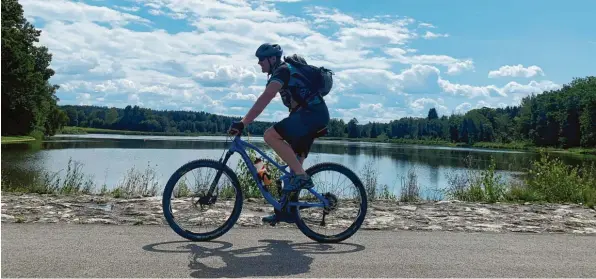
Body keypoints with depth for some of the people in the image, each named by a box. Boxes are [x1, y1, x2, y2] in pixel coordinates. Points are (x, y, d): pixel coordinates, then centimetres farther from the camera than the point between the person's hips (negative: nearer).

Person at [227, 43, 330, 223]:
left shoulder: (282, 71, -11)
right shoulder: (283, 72, 21)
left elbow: (265, 99, -24)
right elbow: (265, 100, 26)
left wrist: (243, 123, -30)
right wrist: (245, 122, 25)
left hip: (312, 113, -10)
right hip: (316, 115, 10)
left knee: (270, 135, -20)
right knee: (295, 160, 11)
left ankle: (302, 176, -17)